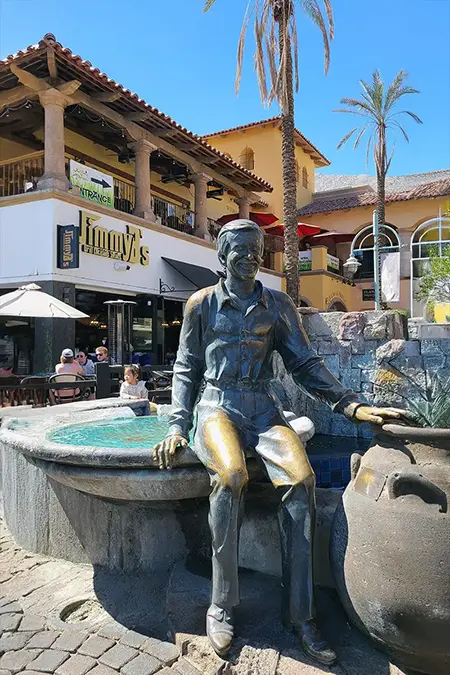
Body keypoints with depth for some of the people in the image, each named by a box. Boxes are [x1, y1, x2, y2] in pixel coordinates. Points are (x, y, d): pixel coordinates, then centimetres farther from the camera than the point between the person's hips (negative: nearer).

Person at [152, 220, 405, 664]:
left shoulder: (277, 305, 11)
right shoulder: (202, 304, 7)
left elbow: (306, 365, 8)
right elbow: (186, 369, 9)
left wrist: (353, 405, -7)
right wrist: (178, 426, -3)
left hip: (263, 408, 2)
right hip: (217, 405, -1)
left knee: (300, 478, -28)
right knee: (230, 475, -34)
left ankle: (300, 613, -12)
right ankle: (222, 607, -15)